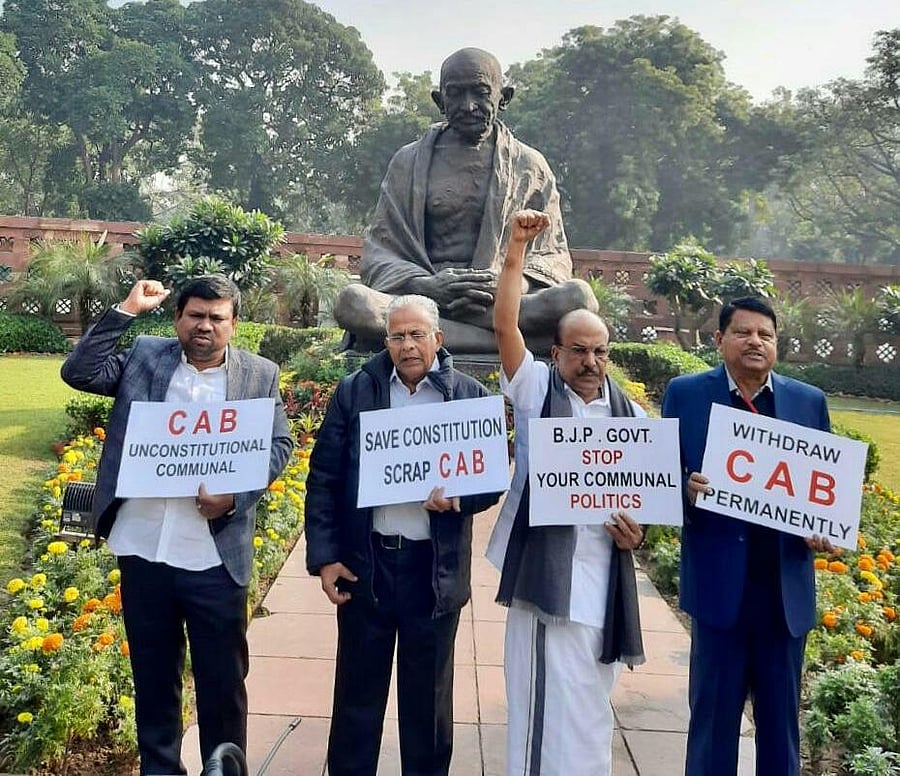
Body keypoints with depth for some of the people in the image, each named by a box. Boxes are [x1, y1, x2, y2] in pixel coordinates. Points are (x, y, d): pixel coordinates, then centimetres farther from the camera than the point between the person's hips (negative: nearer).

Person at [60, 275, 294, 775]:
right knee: (153, 674, 16)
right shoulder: (144, 357, 5)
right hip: (142, 550, 2)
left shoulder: (260, 375, 2)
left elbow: (280, 445, 1)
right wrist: (127, 311, -7)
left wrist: (235, 493, -14)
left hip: (215, 557, -1)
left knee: (223, 678, 9)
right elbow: (79, 373, -5)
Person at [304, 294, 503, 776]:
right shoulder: (353, 392, 3)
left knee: (429, 696, 13)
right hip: (364, 562, 1)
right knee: (357, 691, 12)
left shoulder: (471, 397, 1)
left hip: (436, 568, 0)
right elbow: (323, 479, 2)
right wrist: (324, 557, -4)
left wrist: (458, 497, -19)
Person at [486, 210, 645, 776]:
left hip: (605, 574, 4)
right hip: (547, 569, -4)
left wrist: (638, 529, -4)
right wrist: (517, 248, -15)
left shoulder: (630, 415, 9)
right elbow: (505, 324, -10)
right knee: (551, 705, -2)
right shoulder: (537, 389, 1)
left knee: (590, 704, 15)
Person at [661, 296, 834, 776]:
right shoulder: (685, 393, 0)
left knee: (781, 715, 14)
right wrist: (687, 488, -22)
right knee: (713, 710, 11)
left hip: (786, 584, 2)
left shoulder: (809, 401, 7)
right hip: (718, 579, -2)